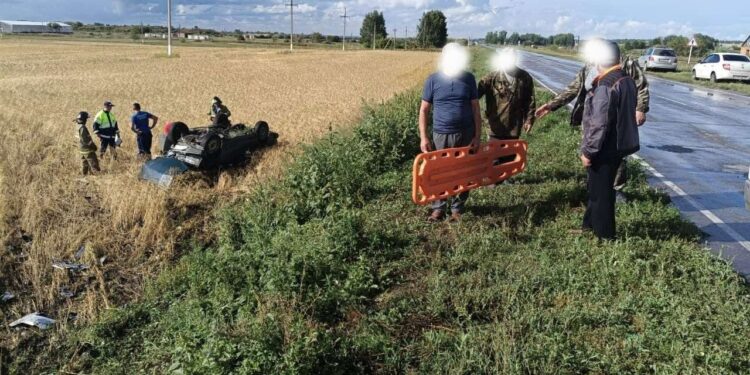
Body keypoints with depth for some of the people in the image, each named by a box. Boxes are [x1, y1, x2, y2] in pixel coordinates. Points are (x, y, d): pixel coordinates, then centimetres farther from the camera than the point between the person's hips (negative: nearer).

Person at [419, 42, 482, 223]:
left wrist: (477, 135, -2)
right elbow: (424, 110, 0)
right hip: (441, 135, -1)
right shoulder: (433, 80, -3)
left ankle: (457, 208, 22)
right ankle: (438, 207, 20)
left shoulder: (469, 79, 1)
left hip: (465, 134, 1)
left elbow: (475, 109, 4)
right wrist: (423, 137, -6)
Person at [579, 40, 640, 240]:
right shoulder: (628, 80, 4)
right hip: (620, 144, 9)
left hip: (606, 149, -9)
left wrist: (588, 151, -17)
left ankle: (603, 236, 17)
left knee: (600, 191, 5)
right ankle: (590, 226, 36)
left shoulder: (606, 87, -24)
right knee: (597, 187, 22)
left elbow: (598, 125, -24)